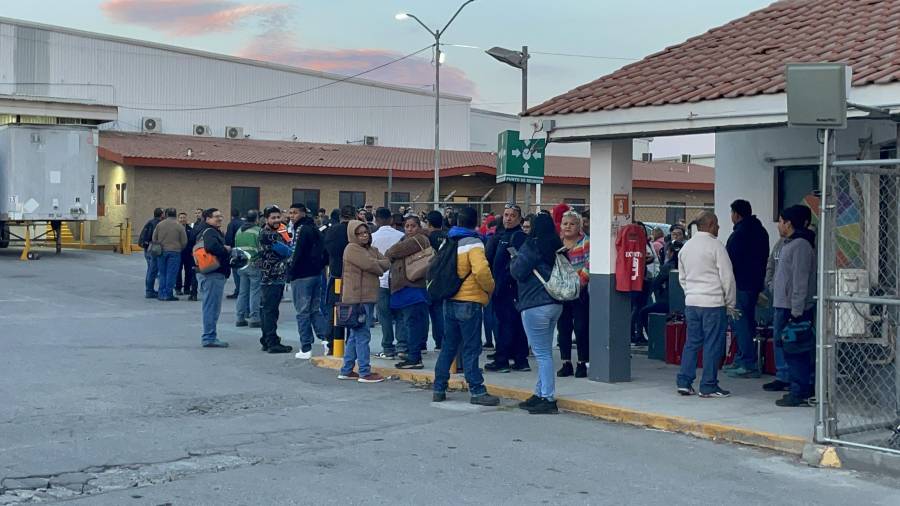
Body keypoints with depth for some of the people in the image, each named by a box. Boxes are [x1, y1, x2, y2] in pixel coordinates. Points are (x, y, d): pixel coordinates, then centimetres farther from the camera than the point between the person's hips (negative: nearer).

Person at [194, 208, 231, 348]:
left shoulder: (202, 231, 19)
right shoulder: (210, 232, -14)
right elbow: (212, 247, -33)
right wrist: (226, 250, -15)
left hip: (206, 273, 11)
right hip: (213, 274, -11)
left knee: (210, 306, 16)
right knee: (212, 306, -7)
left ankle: (209, 337, 22)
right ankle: (210, 338, -6)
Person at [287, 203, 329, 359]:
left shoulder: (302, 230, -14)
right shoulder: (315, 229, 13)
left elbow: (298, 254, -20)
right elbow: (324, 252, 15)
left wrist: (290, 273, -11)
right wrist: (319, 267, 15)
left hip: (302, 276, -8)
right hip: (316, 275, 8)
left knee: (303, 312, -2)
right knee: (315, 310, 16)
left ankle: (306, 349, 0)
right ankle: (326, 337, 4)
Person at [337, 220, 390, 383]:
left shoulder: (371, 250, 18)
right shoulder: (352, 249, -10)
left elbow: (387, 263, 6)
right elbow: (371, 266, -18)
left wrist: (376, 264, -12)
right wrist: (381, 266, 1)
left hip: (367, 297, 9)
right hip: (357, 297, -9)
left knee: (354, 335, 14)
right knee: (362, 335, -7)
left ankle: (346, 370, 21)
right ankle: (364, 373, -4)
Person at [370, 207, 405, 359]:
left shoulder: (373, 237, -7)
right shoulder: (401, 236, -1)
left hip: (381, 280, -2)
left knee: (385, 316, 2)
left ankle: (388, 349, 3)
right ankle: (402, 346, 9)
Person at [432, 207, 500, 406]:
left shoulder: (447, 242, 12)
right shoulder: (473, 244, -12)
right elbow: (481, 270, -25)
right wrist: (490, 288, -9)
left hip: (449, 301, 7)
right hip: (469, 302, -7)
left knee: (448, 346, 14)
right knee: (471, 349, -4)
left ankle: (439, 389, 16)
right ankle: (477, 391, -2)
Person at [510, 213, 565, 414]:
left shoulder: (532, 245, -12)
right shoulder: (557, 247, 11)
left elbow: (517, 271, -14)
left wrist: (514, 258, 7)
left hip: (535, 305, -8)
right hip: (555, 304, 8)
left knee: (542, 353, -7)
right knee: (545, 352, 14)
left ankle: (548, 399, -8)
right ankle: (540, 394, 21)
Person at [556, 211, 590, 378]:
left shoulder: (585, 243, -4)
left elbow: (589, 265, -14)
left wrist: (579, 282, -21)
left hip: (580, 293, -5)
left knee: (581, 328, -2)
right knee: (563, 328, 8)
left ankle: (582, 363, 7)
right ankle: (566, 363, 17)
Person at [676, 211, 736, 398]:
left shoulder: (685, 247, 10)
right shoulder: (715, 246, -11)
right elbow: (727, 277, -9)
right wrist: (730, 303, 0)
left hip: (691, 302, 7)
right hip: (713, 303, -6)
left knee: (691, 342, 12)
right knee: (713, 345, 0)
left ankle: (684, 382, 11)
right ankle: (709, 386, 2)